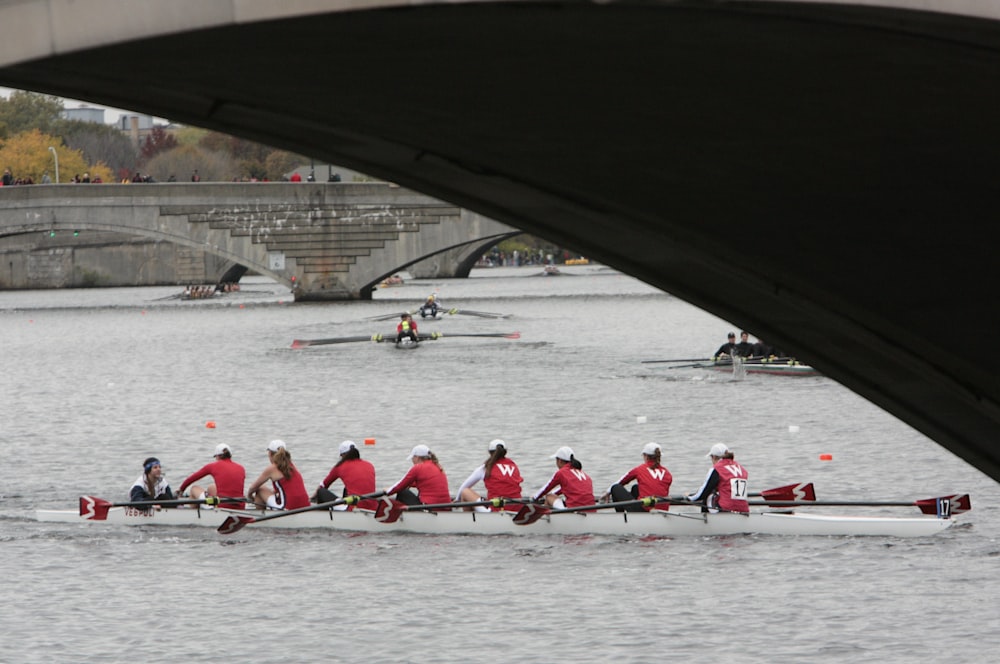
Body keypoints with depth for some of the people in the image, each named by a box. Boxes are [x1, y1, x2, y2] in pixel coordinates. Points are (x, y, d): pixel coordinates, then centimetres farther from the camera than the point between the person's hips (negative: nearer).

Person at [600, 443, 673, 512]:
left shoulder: (639, 469, 5)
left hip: (644, 510, -5)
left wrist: (608, 493, 40)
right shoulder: (666, 473, 11)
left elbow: (620, 482, 22)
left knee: (616, 488, 14)